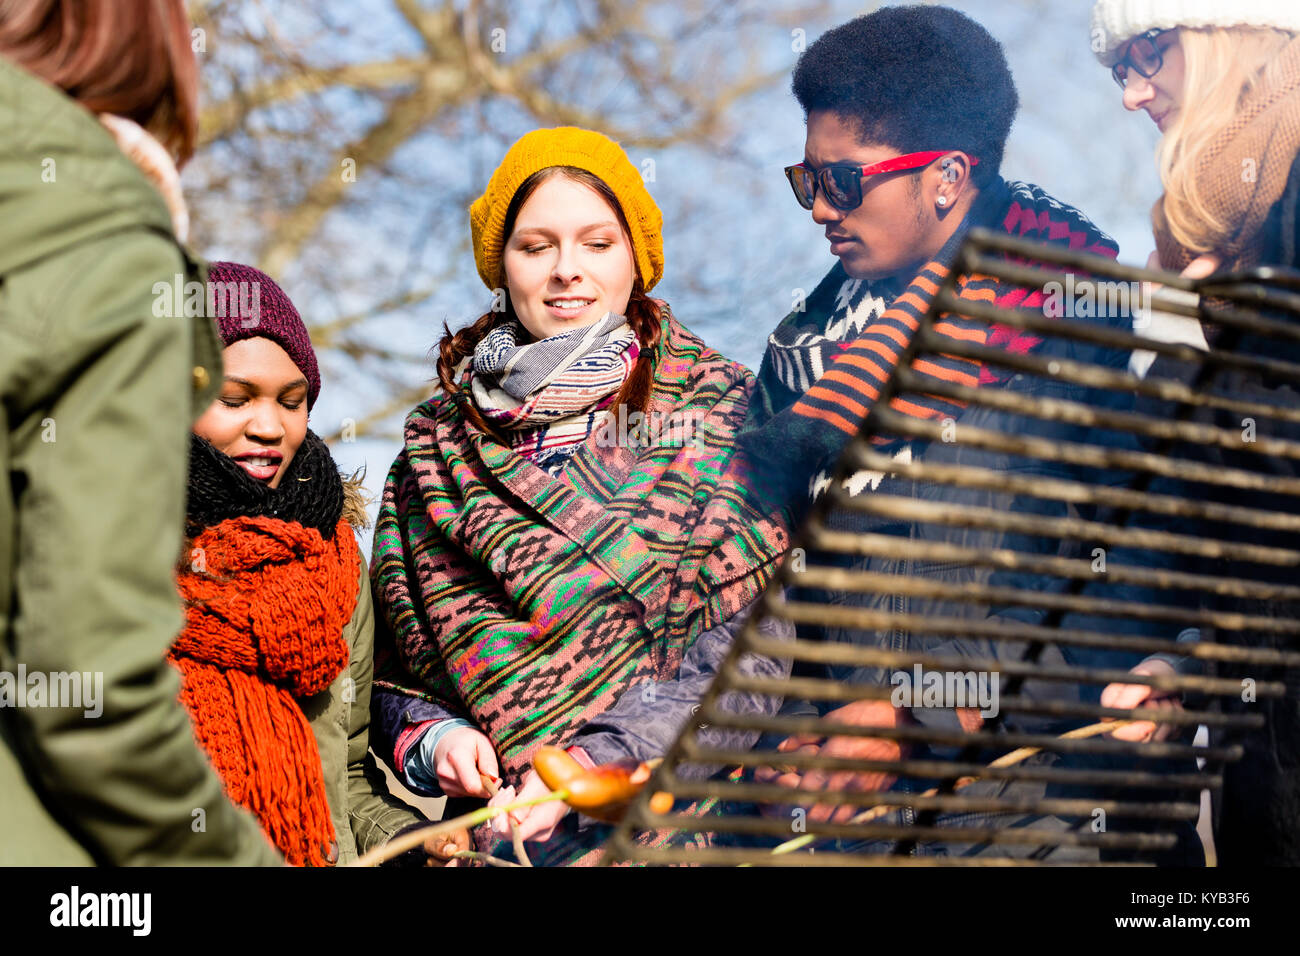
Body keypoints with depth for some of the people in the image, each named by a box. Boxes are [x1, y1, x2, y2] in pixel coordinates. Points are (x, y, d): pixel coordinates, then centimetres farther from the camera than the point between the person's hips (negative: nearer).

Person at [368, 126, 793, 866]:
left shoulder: (725, 410, 8)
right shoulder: (439, 443, 15)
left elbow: (752, 656, -2)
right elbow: (397, 672, 18)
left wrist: (590, 766, -13)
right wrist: (433, 740, -4)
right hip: (497, 816, 3)